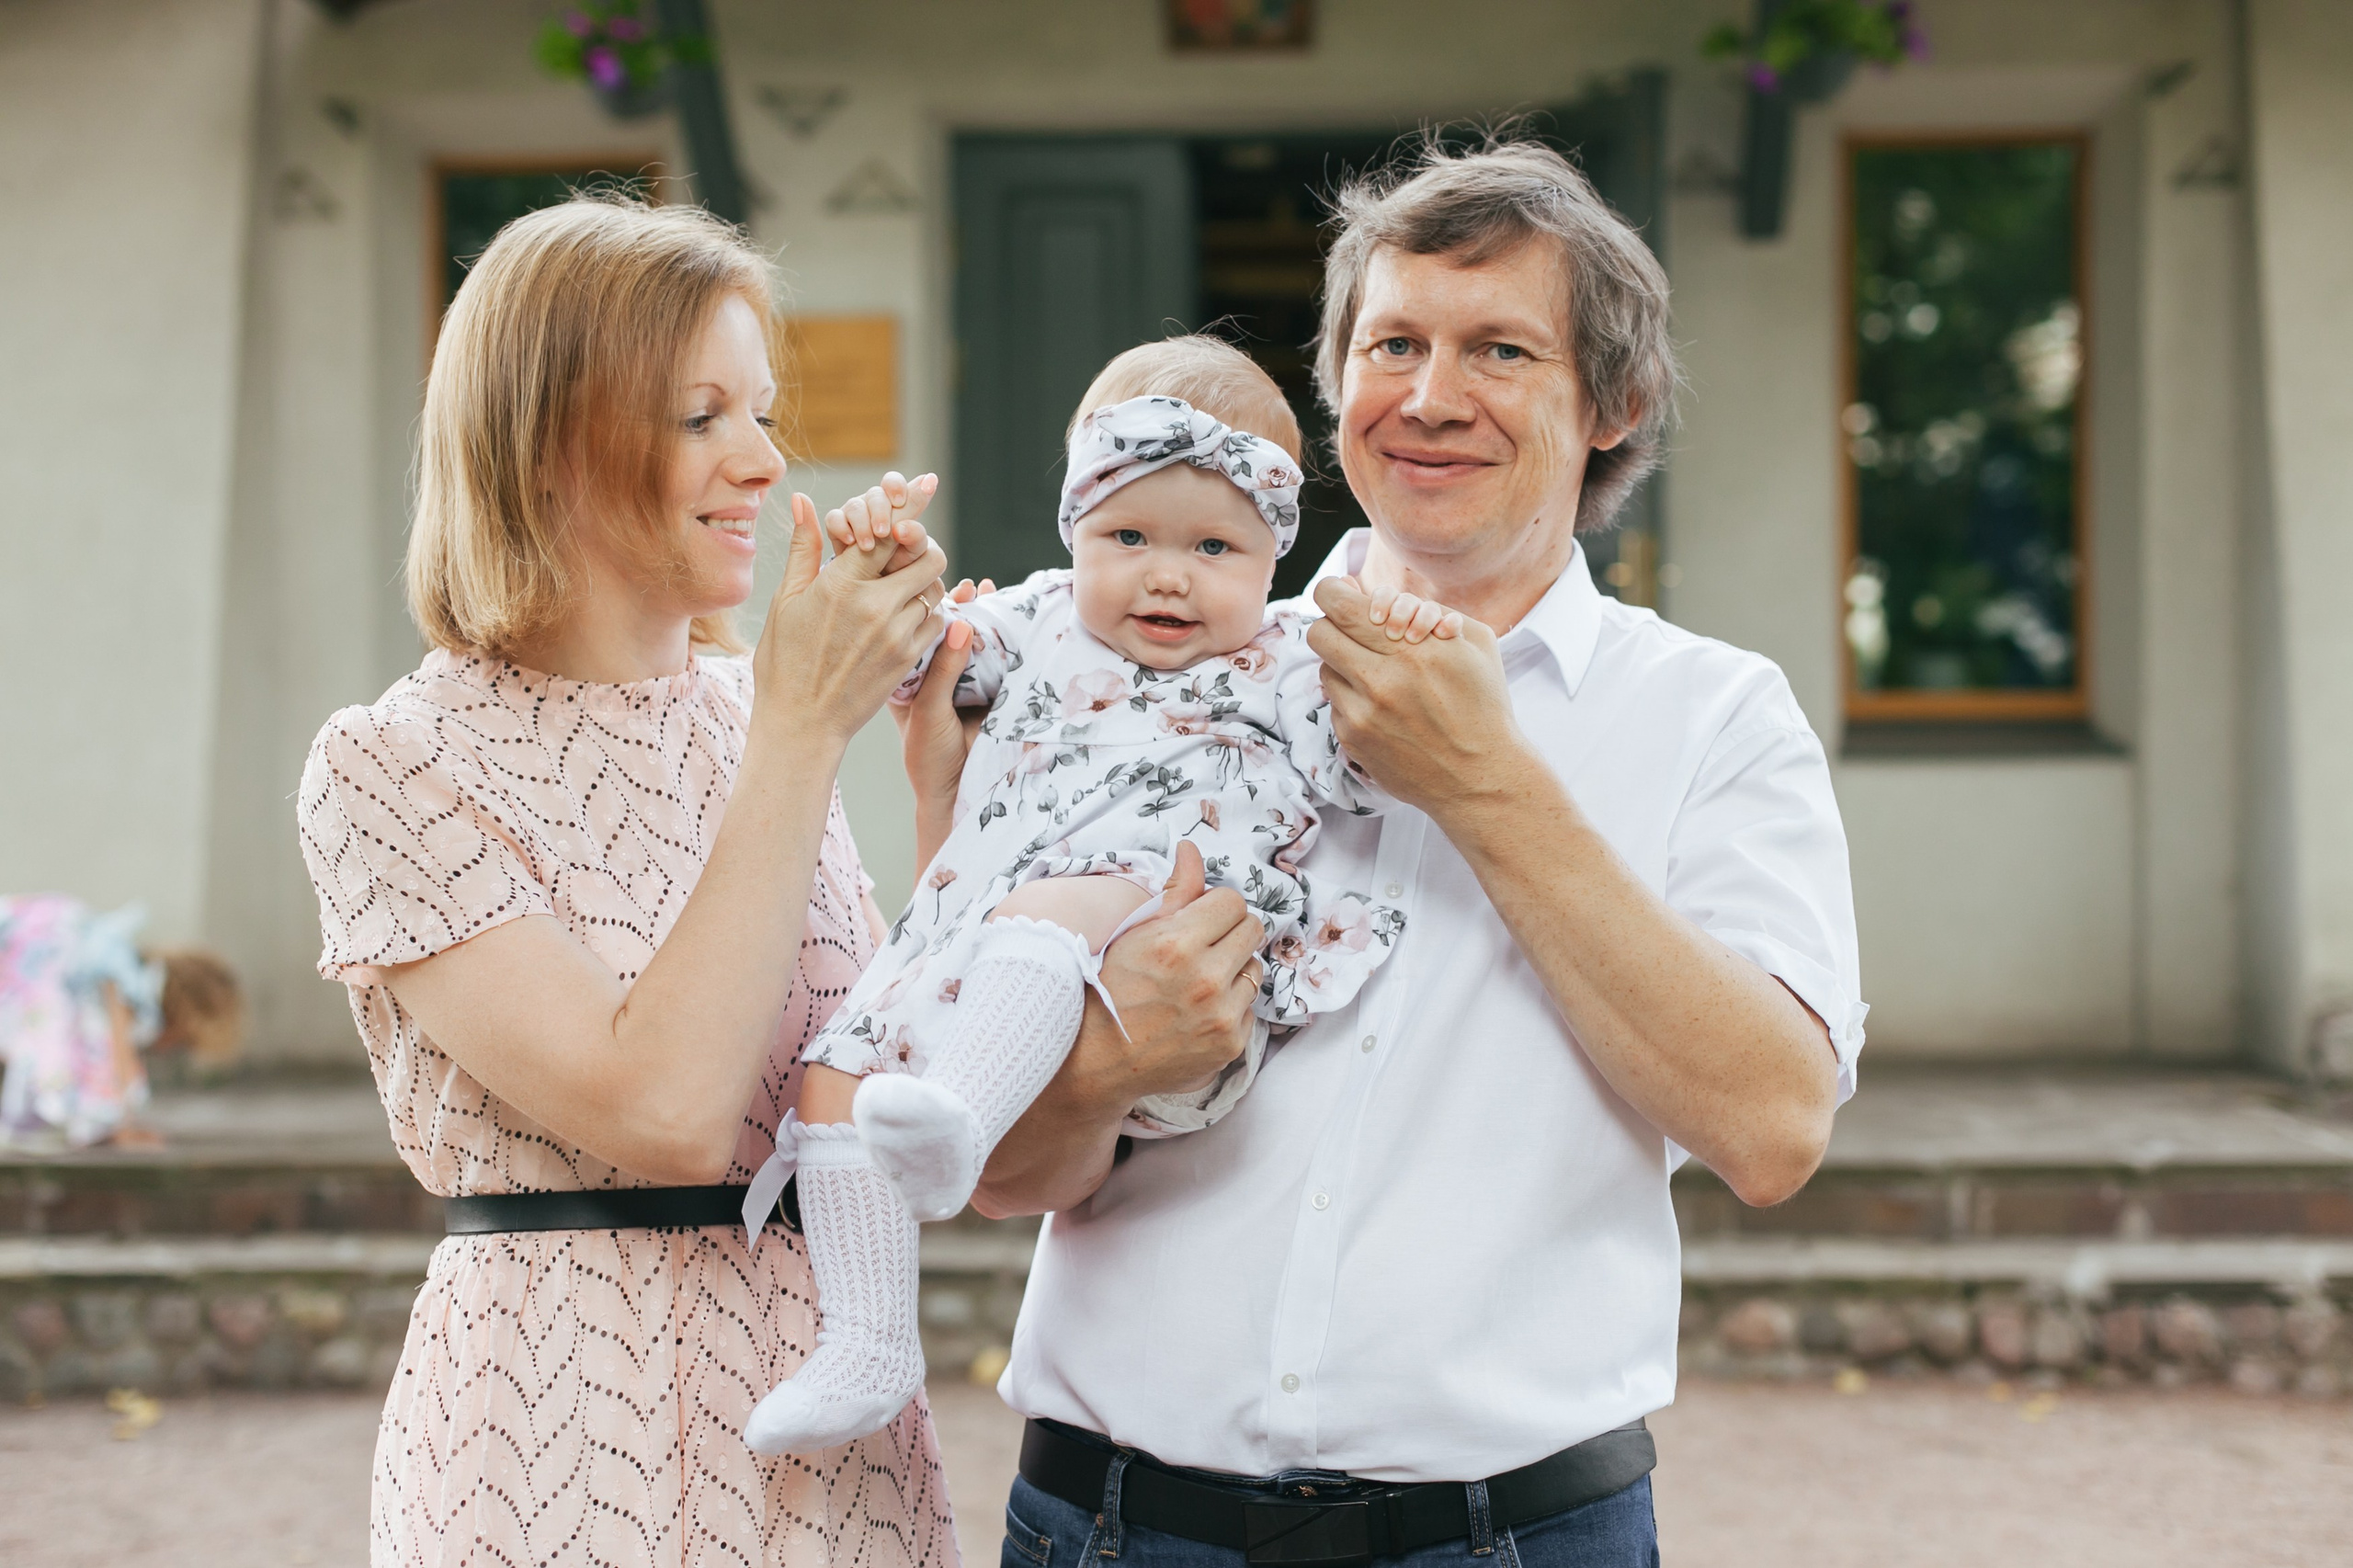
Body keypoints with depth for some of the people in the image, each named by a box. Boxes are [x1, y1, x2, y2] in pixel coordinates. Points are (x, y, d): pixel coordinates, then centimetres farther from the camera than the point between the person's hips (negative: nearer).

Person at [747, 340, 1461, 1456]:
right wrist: (876, 570, 7)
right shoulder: (1039, 625, 25)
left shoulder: (1284, 667, 16)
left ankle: (956, 1128, -61)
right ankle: (868, 1349, -5)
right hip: (974, 953, 6)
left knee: (1047, 910, -37)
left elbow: (1369, 774, 9)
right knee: (839, 1064, -8)